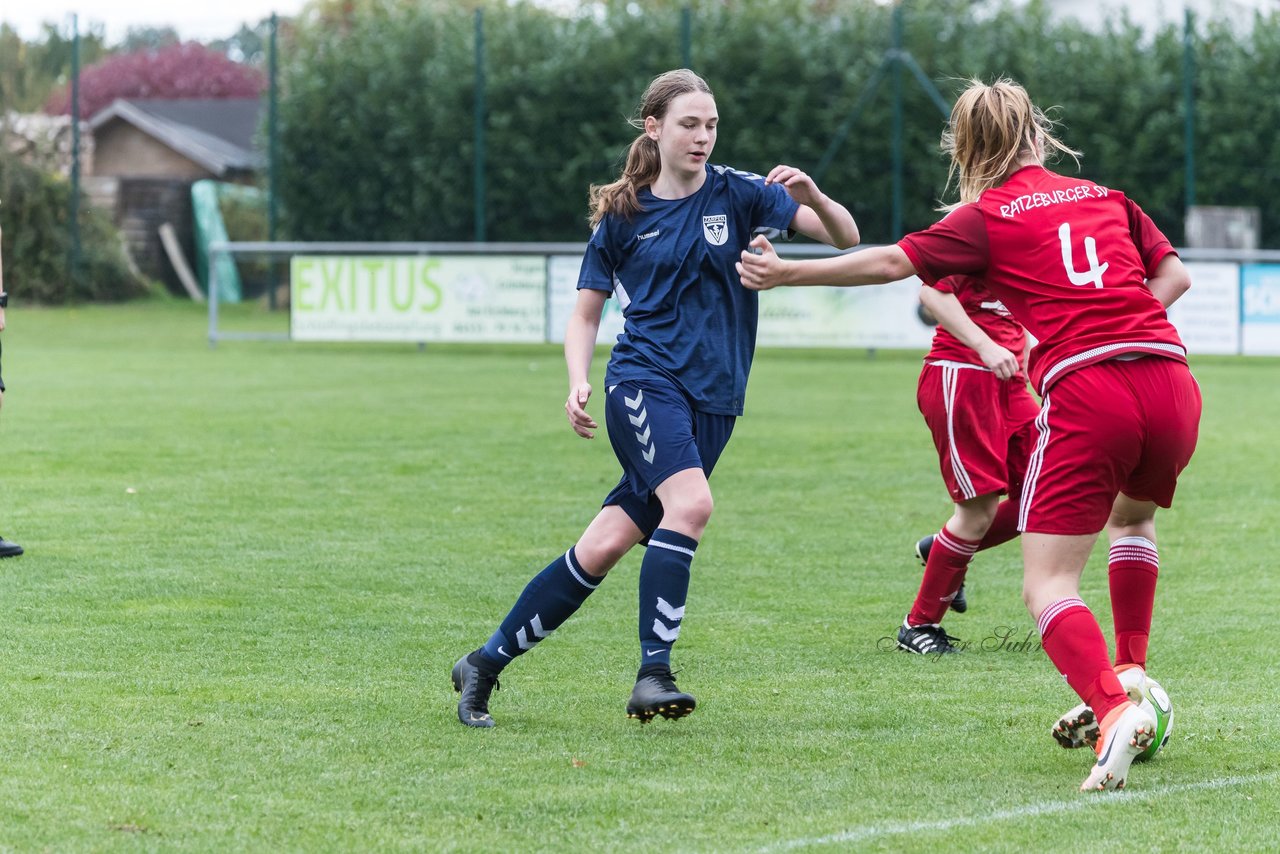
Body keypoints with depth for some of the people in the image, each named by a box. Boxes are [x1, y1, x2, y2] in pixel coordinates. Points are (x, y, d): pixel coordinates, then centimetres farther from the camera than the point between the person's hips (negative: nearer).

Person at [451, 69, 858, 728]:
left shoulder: (737, 194, 5)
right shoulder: (623, 214, 5)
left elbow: (845, 236, 0)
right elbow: (586, 313, 12)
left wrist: (811, 196, -22)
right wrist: (579, 381, -6)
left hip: (712, 400, 2)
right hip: (644, 380, -2)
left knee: (605, 548, -1)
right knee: (690, 502, -30)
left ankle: (486, 664, 11)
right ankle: (653, 675, -28)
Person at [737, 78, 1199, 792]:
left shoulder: (987, 217, 8)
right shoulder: (1109, 198, 21)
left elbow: (888, 263, 9)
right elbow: (1176, 274, 18)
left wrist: (784, 272, 18)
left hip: (1085, 393, -5)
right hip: (1172, 381, 5)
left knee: (1049, 586, -3)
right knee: (1134, 517, 35)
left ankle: (1114, 709, -27)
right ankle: (1130, 674, 27)